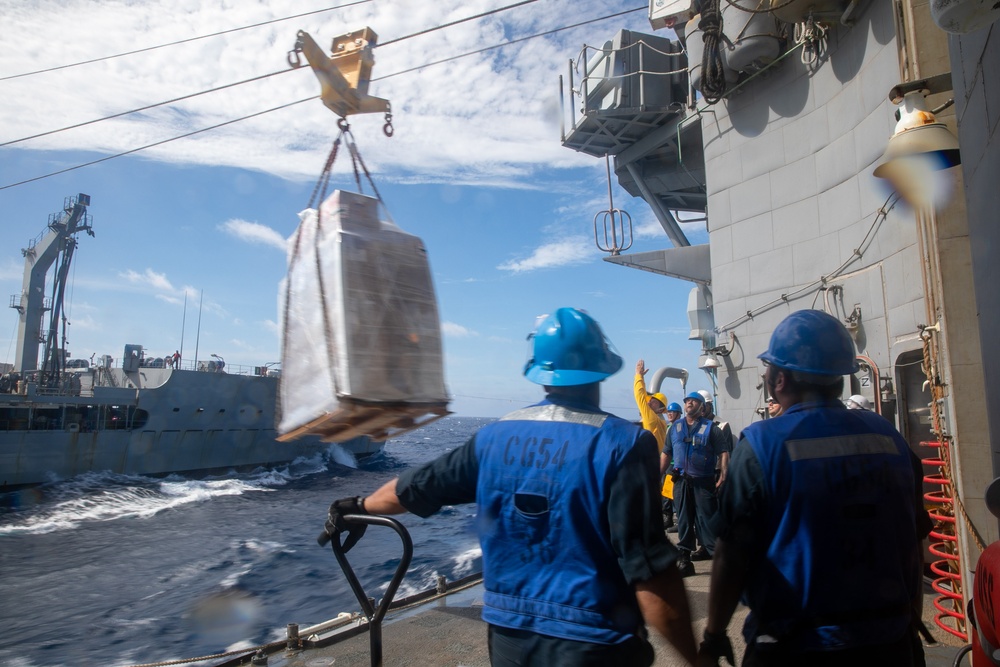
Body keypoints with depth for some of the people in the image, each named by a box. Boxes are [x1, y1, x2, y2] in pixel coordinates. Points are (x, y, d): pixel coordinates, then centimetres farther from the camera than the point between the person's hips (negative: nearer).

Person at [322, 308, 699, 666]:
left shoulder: (495, 437, -2)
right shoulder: (622, 444, -17)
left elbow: (418, 486, 11)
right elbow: (649, 572, -21)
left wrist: (359, 506, 28)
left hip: (508, 637, 4)